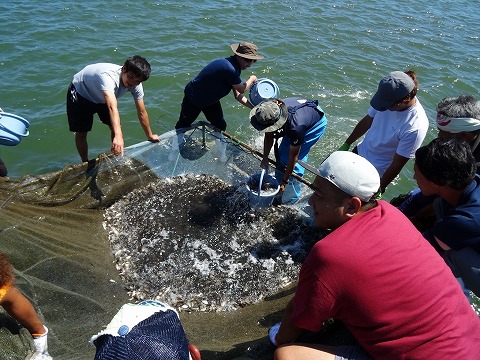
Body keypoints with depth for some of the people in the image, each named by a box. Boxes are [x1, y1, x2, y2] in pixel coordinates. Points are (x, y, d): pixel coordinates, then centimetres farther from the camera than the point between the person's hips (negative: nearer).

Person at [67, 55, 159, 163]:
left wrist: (150, 135, -9)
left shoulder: (136, 85, -24)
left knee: (116, 127, -3)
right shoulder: (108, 76, -45)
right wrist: (118, 136, -72)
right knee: (81, 133, -3)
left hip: (101, 97, 5)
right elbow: (112, 107, -60)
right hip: (80, 93, -5)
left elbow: (141, 112, -14)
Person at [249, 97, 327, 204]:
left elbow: (293, 157, -32)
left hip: (316, 124, -7)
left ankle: (291, 199, 3)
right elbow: (269, 136, -8)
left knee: (293, 160, -13)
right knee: (282, 153, 5)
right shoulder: (271, 114, -28)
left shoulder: (296, 127, -44)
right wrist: (265, 159, -11)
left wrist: (284, 182, -23)